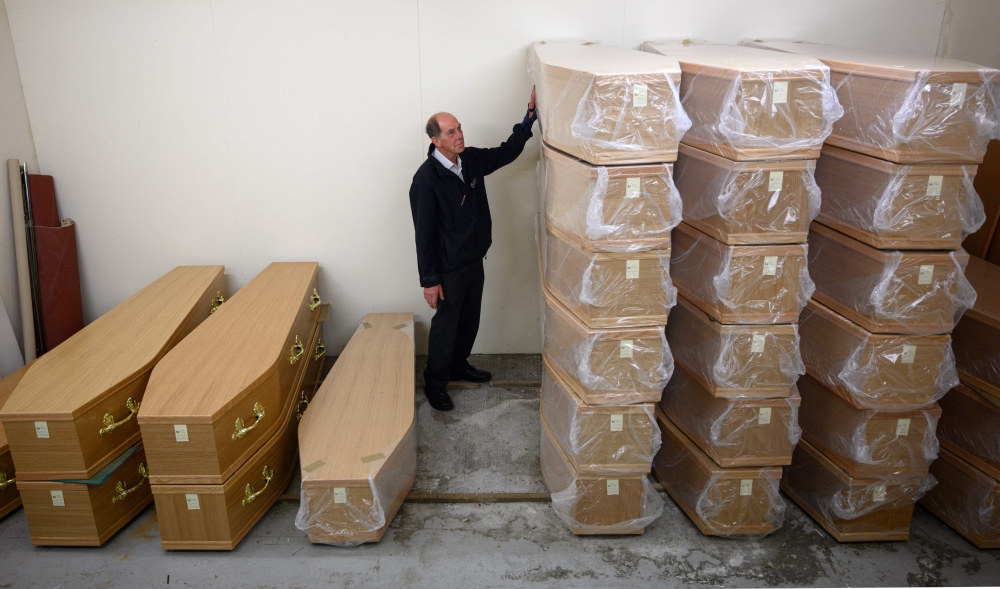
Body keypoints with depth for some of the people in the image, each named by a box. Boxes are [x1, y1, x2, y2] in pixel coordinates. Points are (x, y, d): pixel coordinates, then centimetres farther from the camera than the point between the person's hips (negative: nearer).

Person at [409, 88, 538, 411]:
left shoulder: (471, 159, -2)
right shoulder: (426, 179, -23)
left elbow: (507, 152, 13)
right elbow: (424, 233, -20)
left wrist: (531, 114, 2)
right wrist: (429, 280, -19)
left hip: (475, 259, 7)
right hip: (449, 266, -7)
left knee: (470, 319, 21)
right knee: (446, 323, 7)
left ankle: (458, 366, 43)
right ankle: (434, 382, 26)